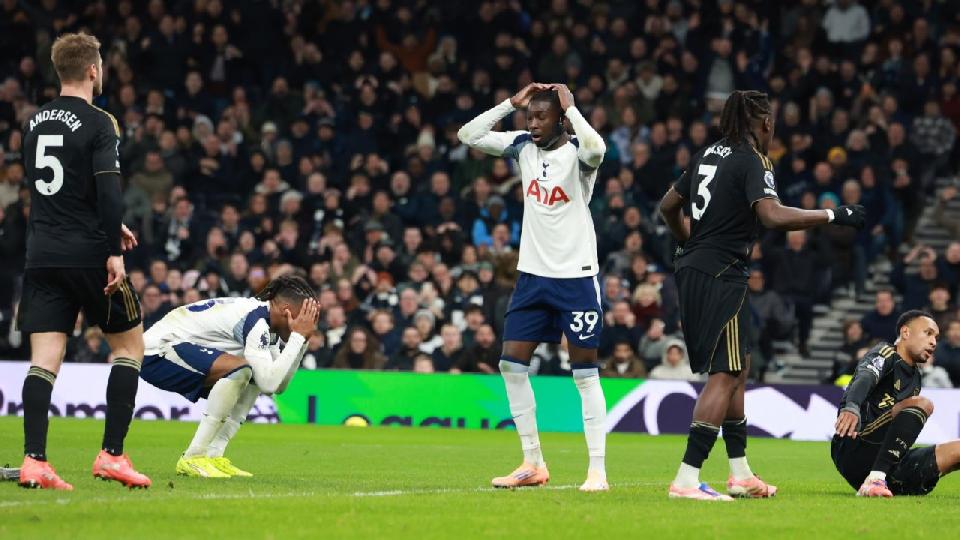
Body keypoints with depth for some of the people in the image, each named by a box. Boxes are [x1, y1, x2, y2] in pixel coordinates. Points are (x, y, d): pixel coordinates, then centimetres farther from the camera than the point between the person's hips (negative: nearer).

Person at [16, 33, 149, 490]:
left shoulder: (33, 123, 12)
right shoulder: (98, 124, -9)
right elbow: (108, 191, -18)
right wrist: (114, 251, -16)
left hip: (42, 256, 5)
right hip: (88, 254, -5)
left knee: (44, 359, 1)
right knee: (129, 345, 11)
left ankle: (33, 461, -11)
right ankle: (111, 455, 4)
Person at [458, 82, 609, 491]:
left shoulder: (577, 153, -11)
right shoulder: (523, 147, 5)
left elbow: (595, 149, -36)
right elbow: (468, 135, 3)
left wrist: (569, 106, -23)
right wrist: (512, 103, -3)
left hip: (577, 276, -6)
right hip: (532, 273, 6)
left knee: (586, 372, -4)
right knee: (512, 364, 3)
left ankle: (598, 470, -2)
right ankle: (533, 464, 13)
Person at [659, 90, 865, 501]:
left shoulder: (709, 155, 14)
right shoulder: (752, 161, -11)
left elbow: (668, 206, 23)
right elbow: (773, 215, -27)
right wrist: (832, 216, -18)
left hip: (692, 270, 9)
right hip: (721, 275, -9)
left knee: (738, 367, 18)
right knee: (725, 375, -8)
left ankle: (741, 474, 23)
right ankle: (687, 479, -14)